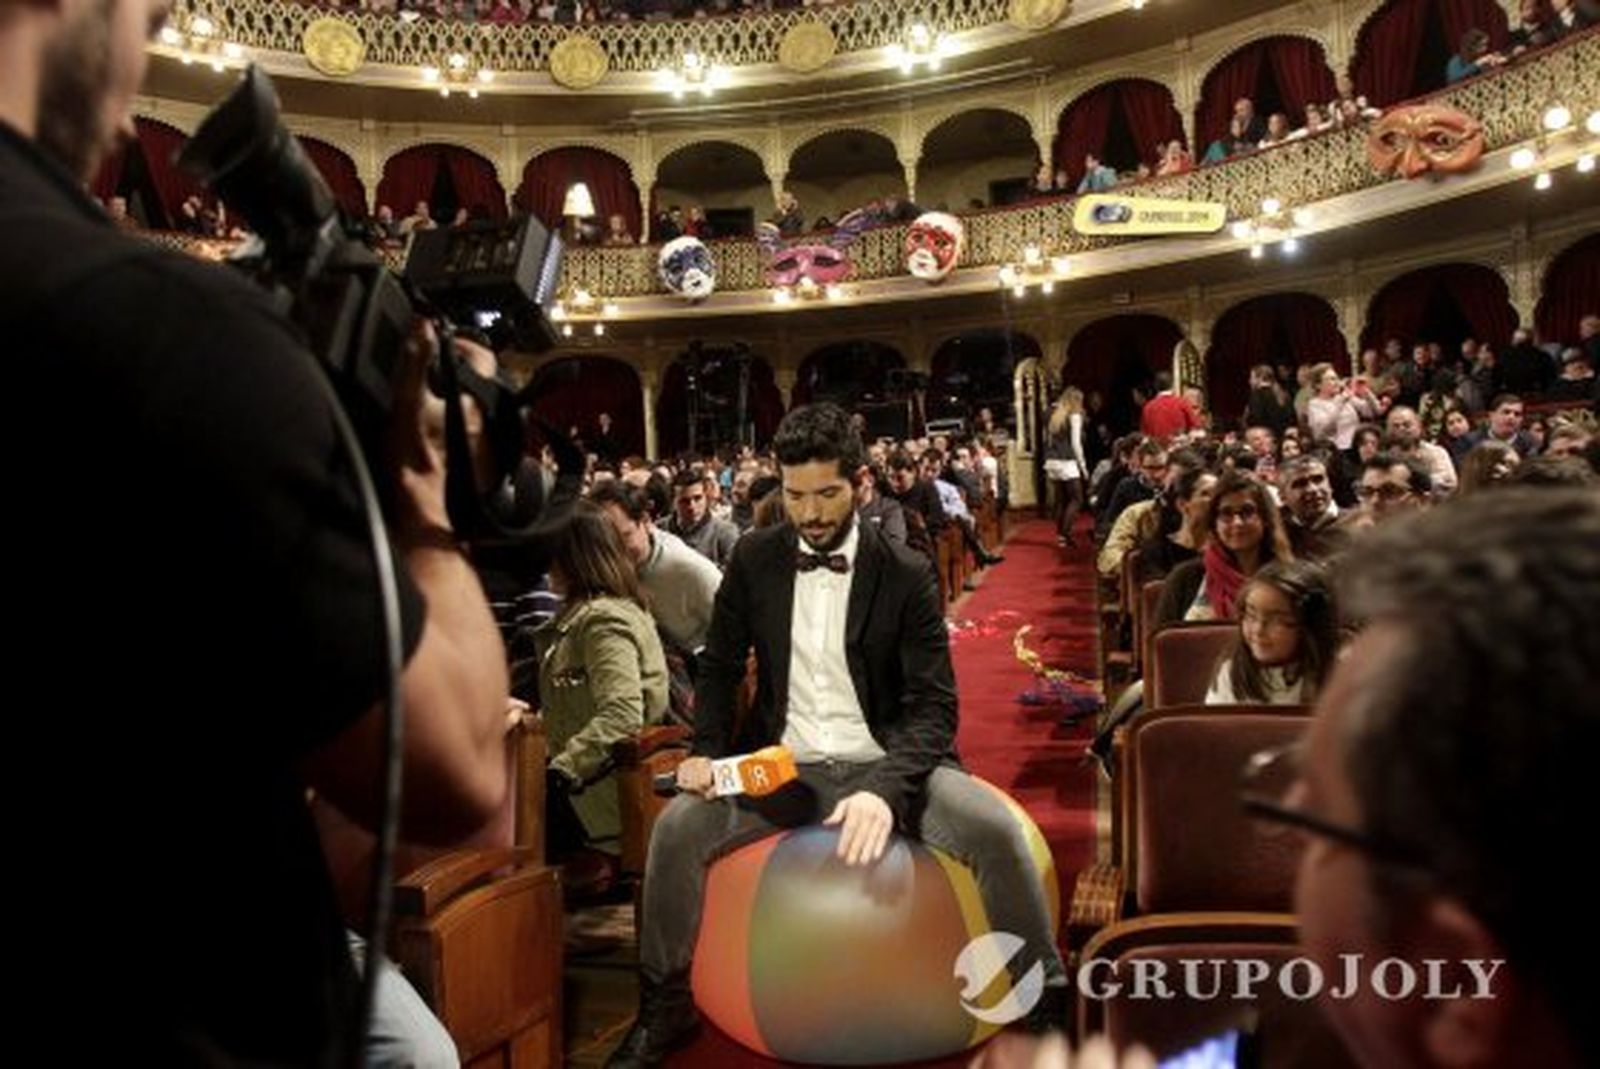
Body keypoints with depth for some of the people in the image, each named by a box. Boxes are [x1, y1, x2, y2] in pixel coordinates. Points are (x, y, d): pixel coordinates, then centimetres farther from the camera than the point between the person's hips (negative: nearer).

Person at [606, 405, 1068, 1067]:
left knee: (995, 829, -27)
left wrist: (886, 788, -29)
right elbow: (720, 665, 12)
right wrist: (708, 751, -8)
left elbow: (935, 706, -10)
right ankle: (664, 1012, 2)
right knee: (677, 826, -23)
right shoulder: (754, 559, 2)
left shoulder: (907, 575, -6)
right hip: (781, 764, 2)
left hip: (882, 763, -2)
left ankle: (1047, 1006, -3)